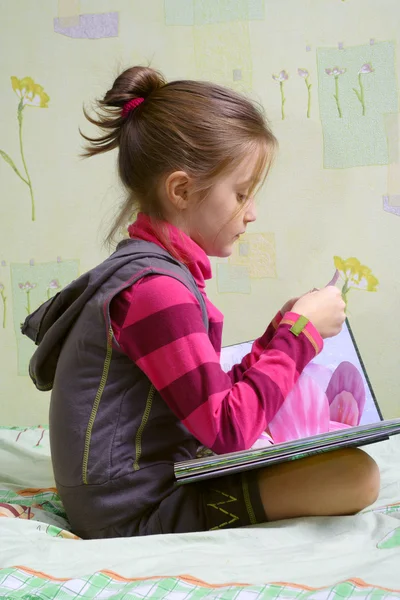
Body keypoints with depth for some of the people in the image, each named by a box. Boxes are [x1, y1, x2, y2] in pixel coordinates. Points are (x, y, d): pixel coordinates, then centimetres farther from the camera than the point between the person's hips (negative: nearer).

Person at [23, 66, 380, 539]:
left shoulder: (148, 268, 10)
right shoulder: (155, 289, -22)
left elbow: (210, 401, 11)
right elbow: (229, 430, -23)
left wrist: (278, 334, 4)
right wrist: (299, 331, -13)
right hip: (134, 513, -10)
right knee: (357, 475, -21)